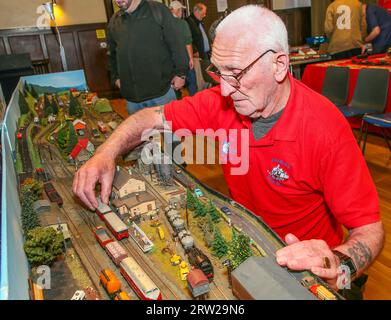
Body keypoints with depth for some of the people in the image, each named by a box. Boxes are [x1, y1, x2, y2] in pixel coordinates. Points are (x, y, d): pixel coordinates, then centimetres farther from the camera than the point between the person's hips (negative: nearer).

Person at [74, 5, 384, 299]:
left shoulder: (326, 129, -25)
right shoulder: (221, 101, -12)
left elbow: (370, 230, -21)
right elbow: (154, 118, -1)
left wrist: (338, 266, -41)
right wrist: (106, 154, -16)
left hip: (303, 261, -3)